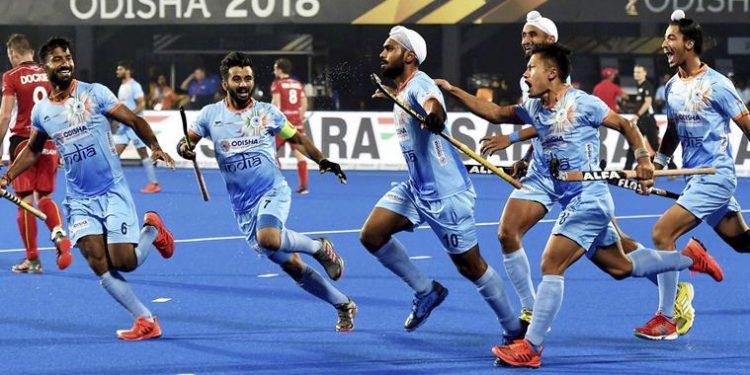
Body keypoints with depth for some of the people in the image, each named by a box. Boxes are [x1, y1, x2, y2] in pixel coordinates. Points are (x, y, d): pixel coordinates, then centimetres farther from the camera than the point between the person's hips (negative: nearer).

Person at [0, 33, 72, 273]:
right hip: (49, 142, 4)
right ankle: (59, 235, -13)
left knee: (25, 200, 1)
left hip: (22, 140, -4)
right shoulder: (49, 74, 6)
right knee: (44, 197, 15)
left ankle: (32, 259, 2)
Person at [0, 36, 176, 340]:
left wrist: (155, 147, -20)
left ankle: (152, 229, 21)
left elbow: (134, 120, -3)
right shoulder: (41, 112, 6)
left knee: (124, 263, -11)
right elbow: (33, 150, 24)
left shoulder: (95, 93, -5)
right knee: (99, 265, -13)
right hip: (79, 199, 3)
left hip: (113, 192, -3)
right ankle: (146, 320, -6)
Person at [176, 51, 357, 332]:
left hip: (273, 193, -3)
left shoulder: (267, 112, 1)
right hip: (243, 208, 3)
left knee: (268, 239, -35)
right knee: (291, 266, 4)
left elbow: (296, 139, 11)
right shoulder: (210, 114, 3)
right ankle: (343, 305, 18)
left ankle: (320, 247, -8)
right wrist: (184, 148, -16)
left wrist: (322, 160, -4)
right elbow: (186, 141, 8)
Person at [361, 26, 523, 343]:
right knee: (371, 235, -6)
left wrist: (434, 114, -67)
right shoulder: (402, 90, 7)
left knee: (470, 267, 0)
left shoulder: (418, 84, -20)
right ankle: (425, 291, 9)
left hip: (446, 193, -9)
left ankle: (513, 329, 17)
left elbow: (431, 101, -46)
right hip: (416, 188, 9)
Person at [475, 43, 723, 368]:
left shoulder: (582, 103, -11)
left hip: (589, 199, -8)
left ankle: (530, 347, -17)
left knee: (551, 266, -16)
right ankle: (689, 258, 36)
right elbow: (495, 112, 22)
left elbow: (625, 125, -3)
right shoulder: (534, 109, 9)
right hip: (572, 202, 8)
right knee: (621, 267, 18)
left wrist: (643, 158, -14)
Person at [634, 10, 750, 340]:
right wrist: (654, 167, 11)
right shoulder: (672, 87, 9)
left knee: (662, 233, -16)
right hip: (695, 178, 8)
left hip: (715, 176, -8)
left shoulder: (715, 85, -13)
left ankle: (665, 320, -10)